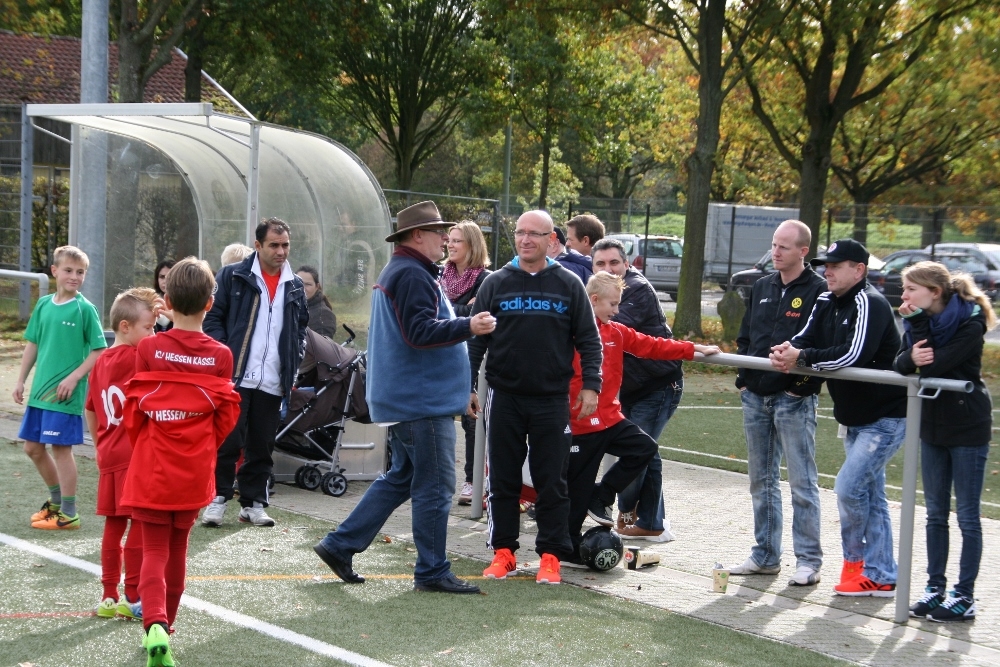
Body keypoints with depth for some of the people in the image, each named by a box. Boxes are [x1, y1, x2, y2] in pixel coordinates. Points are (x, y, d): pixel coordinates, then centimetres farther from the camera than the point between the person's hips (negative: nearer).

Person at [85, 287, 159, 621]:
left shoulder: (102, 361, 11)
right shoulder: (137, 357, -11)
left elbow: (90, 410, 18)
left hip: (109, 456, 8)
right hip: (135, 456, -8)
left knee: (114, 525, 13)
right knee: (140, 525, -1)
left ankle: (109, 597, 18)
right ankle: (133, 598, 2)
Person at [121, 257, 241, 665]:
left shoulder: (149, 348, -8)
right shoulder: (220, 356, -6)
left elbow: (133, 411, -3)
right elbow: (226, 417, -1)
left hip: (152, 469, -2)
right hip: (194, 473, 2)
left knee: (154, 551, 2)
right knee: (177, 548, 19)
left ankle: (154, 624, -20)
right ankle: (165, 624, 31)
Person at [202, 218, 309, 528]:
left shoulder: (295, 286, 14)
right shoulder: (232, 276, 1)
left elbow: (301, 328, 22)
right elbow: (213, 317, 1)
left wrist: (293, 367, 10)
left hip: (273, 383, 4)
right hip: (235, 376, -4)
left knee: (262, 447, 8)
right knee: (227, 441, -5)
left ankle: (253, 503, 15)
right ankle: (218, 497, 6)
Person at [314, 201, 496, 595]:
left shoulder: (398, 272, 19)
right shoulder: (412, 275, -15)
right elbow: (421, 332, -25)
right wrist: (468, 327, -31)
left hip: (406, 399, 11)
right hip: (422, 400, -11)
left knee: (402, 478, 17)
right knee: (435, 487, -4)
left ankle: (340, 546, 18)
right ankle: (432, 572, 2)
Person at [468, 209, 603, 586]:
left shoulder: (569, 285, 4)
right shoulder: (496, 283, 5)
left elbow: (588, 340, 5)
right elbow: (475, 339, 7)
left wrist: (591, 385, -4)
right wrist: (466, 385, 2)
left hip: (552, 399, -1)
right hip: (504, 398, 1)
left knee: (552, 482, 2)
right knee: (503, 480, 6)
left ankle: (551, 555, 10)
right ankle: (503, 551, 16)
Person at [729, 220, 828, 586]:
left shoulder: (818, 290, -8)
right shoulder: (762, 287, 13)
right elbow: (745, 336, 19)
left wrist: (804, 383, -17)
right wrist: (743, 377, 8)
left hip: (795, 400, -7)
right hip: (756, 397, 7)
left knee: (802, 482, -3)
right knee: (761, 480, 12)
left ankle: (808, 560, 3)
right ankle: (765, 555, 21)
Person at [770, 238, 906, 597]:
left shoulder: (869, 303, -18)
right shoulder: (826, 302, 8)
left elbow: (854, 355, -30)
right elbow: (806, 339, -2)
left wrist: (802, 358, -29)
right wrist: (787, 350, -25)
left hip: (887, 416, -9)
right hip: (856, 417, 9)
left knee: (849, 485, -13)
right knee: (870, 493, 11)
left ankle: (856, 558, 8)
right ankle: (881, 577, 18)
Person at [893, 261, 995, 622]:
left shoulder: (969, 323, -15)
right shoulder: (920, 321, 5)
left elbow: (935, 367, -27)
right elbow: (899, 364, -5)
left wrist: (919, 323, -21)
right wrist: (910, 357, -26)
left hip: (967, 426, -7)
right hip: (932, 424, 7)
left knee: (967, 515, 0)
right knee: (936, 513, 11)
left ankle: (964, 596, 4)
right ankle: (935, 587, 19)